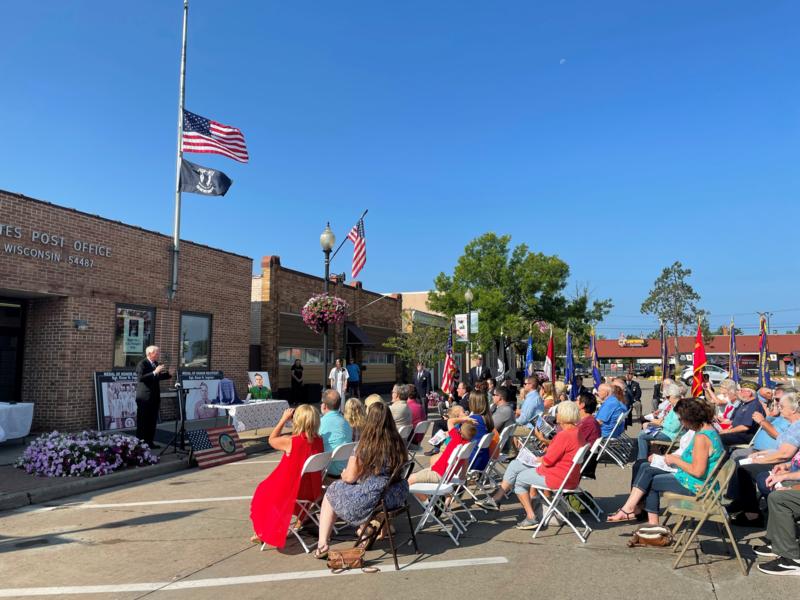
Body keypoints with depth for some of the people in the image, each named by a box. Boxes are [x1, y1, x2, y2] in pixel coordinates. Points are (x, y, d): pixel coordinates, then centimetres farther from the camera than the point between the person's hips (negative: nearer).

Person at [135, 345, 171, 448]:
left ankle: (149, 442, 17)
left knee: (152, 421, 10)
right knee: (142, 421, -1)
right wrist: (154, 372, -30)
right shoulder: (142, 364, -12)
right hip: (145, 398, -8)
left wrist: (168, 374, 6)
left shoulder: (155, 363, 12)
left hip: (154, 397, 8)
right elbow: (140, 378, -25)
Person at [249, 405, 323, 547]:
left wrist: (283, 419, -2)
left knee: (264, 491, 25)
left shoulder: (290, 441, -24)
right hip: (313, 490, 5)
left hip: (292, 490, -5)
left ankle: (264, 532, 32)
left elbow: (271, 440, -3)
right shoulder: (319, 440, -11)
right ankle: (302, 520, 49)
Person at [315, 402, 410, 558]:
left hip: (373, 499, -5)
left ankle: (322, 544, 15)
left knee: (332, 491, 18)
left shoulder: (366, 446, -16)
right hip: (397, 497, 6)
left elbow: (350, 478, -10)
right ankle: (365, 528, 41)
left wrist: (344, 474, 14)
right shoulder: (398, 443, -2)